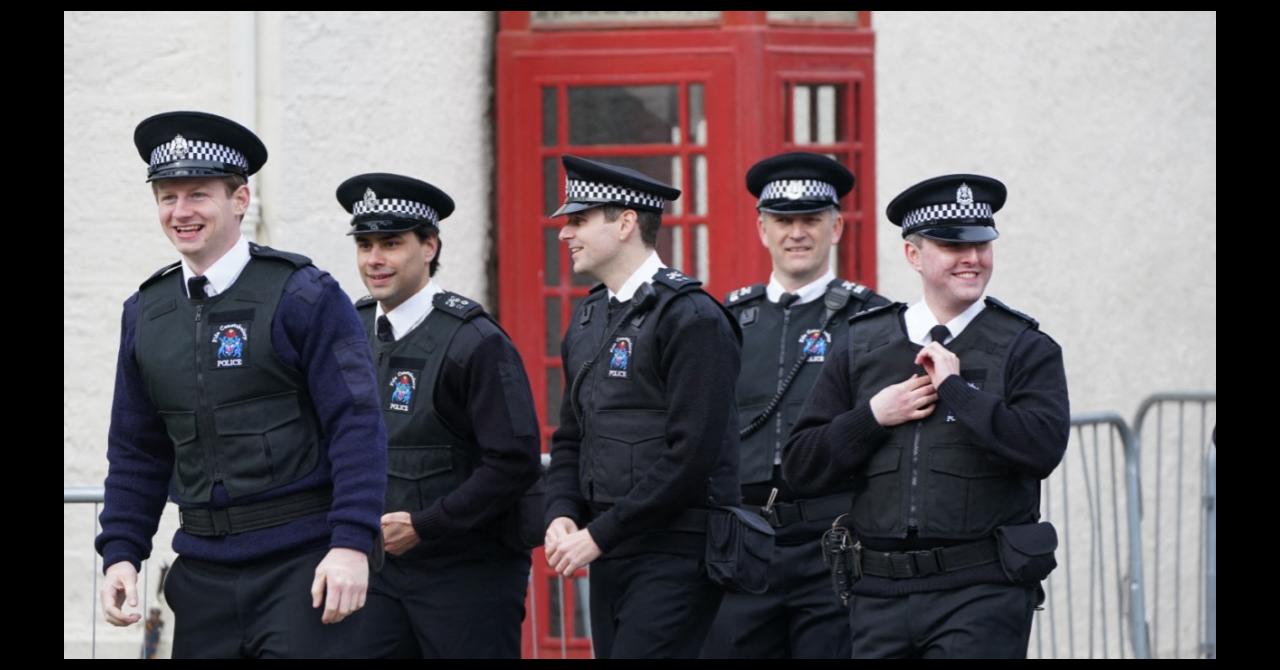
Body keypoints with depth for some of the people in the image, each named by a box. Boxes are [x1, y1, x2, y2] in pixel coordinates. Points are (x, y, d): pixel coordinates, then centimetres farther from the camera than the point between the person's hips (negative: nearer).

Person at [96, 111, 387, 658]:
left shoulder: (304, 296, -6)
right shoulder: (146, 313, 11)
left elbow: (356, 425, -11)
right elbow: (136, 450, 16)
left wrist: (352, 544, -20)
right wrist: (120, 552, 5)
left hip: (302, 566, -5)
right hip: (204, 568, 5)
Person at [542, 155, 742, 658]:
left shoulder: (691, 318, -11)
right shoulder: (588, 319, 16)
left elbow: (692, 451, -17)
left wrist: (600, 533, -16)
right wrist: (563, 514, 1)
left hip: (675, 557, -8)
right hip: (610, 558, 8)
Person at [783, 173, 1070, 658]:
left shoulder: (1027, 350, 3)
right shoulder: (860, 347, 11)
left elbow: (1043, 448, -15)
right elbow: (800, 464, 9)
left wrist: (955, 387, -12)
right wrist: (873, 416, -5)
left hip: (983, 595, -3)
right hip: (879, 595, 3)